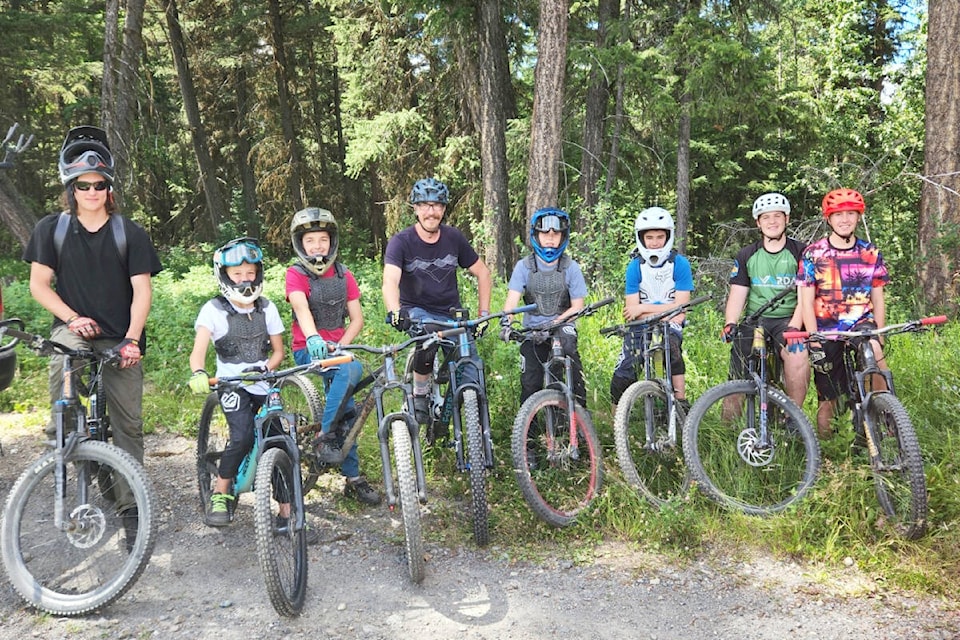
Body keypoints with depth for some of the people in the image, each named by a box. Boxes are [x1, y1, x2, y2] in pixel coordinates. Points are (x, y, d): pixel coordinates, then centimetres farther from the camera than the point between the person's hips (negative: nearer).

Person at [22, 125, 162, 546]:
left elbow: (142, 290, -4)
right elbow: (39, 284, 2)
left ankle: (130, 508, 7)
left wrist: (131, 338, -17)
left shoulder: (130, 234, 1)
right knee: (62, 357, -30)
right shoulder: (52, 229, 4)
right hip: (74, 329, 1)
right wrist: (73, 318, -13)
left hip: (120, 341, -1)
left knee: (128, 425, -3)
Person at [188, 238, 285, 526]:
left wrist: (264, 368, -13)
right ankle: (220, 494, -2)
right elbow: (199, 347, -18)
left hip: (264, 385, 3)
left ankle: (287, 508, 3)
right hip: (232, 384, -3)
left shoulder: (267, 309, 5)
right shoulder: (214, 310, -5)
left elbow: (278, 351, 8)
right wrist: (198, 373, -39)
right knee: (243, 436, -24)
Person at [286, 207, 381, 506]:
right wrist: (313, 338, -46)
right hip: (308, 351, -5)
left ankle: (353, 479, 16)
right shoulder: (296, 274, -7)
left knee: (347, 411, 4)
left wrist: (341, 345, -15)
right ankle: (324, 435, -22)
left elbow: (357, 318, 2)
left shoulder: (343, 276, 6)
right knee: (352, 370, -32)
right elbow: (301, 308, -26)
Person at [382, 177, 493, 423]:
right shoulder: (401, 242, -11)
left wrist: (483, 314, -1)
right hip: (416, 310, -3)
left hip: (451, 313, 3)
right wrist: (394, 312, -47)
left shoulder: (454, 238, -1)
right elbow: (390, 281, -27)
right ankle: (419, 396, -14)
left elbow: (483, 274, 8)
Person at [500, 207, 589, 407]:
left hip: (562, 332, 0)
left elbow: (577, 307, -3)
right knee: (530, 384, -6)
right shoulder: (524, 266, -1)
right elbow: (512, 299, -10)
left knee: (575, 379, -13)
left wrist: (554, 323, -19)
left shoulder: (571, 267, -2)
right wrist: (506, 322, -30)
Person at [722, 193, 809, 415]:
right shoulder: (746, 256, 11)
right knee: (736, 381, -8)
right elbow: (737, 295, 5)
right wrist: (730, 324, -14)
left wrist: (793, 326, -21)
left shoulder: (800, 253, 4)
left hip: (787, 320, -2)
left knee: (797, 354, -33)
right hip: (754, 320, 2)